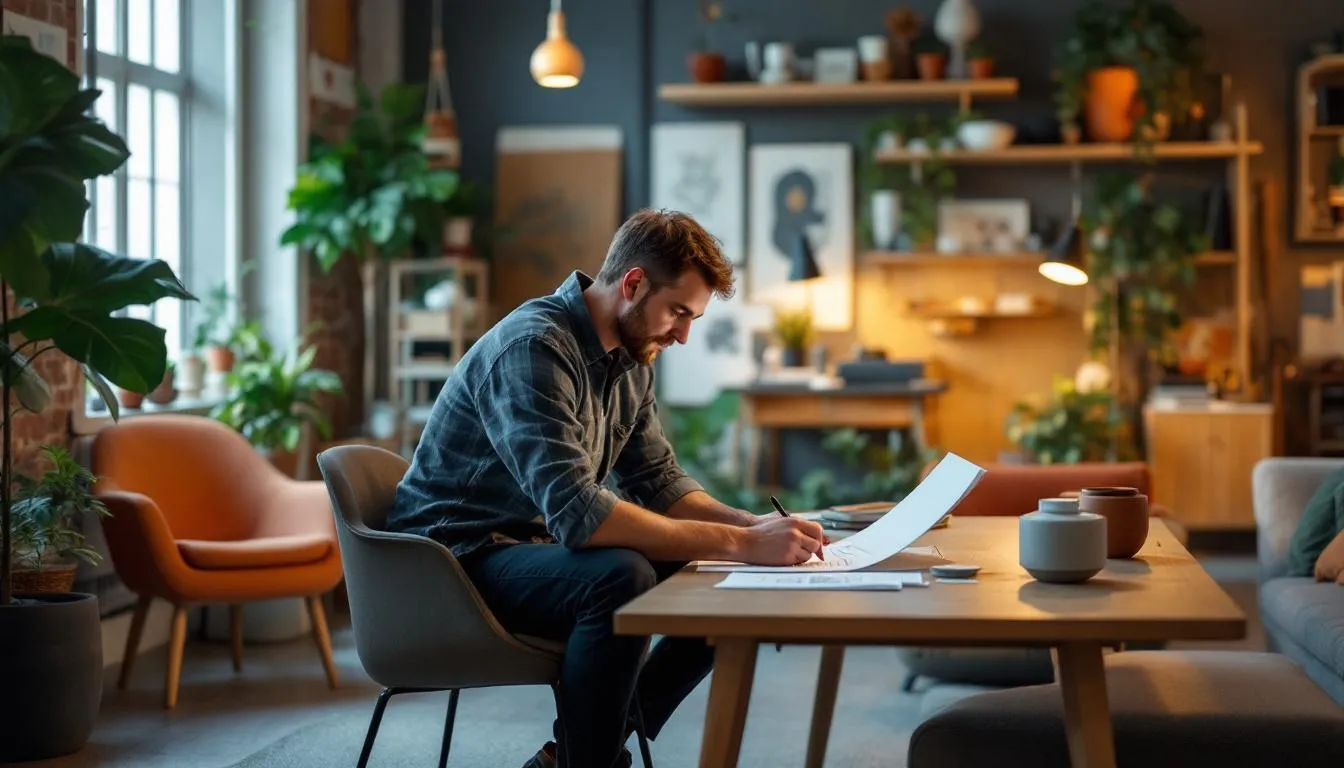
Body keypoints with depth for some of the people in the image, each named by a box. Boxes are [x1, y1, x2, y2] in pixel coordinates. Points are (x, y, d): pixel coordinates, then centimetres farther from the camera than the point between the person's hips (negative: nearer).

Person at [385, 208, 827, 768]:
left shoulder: (631, 356, 4)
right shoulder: (533, 348, -25)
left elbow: (658, 481, 9)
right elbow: (576, 512, -35)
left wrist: (749, 524, -10)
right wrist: (740, 544, -34)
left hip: (540, 545, 9)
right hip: (460, 557, -9)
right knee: (621, 577, -35)